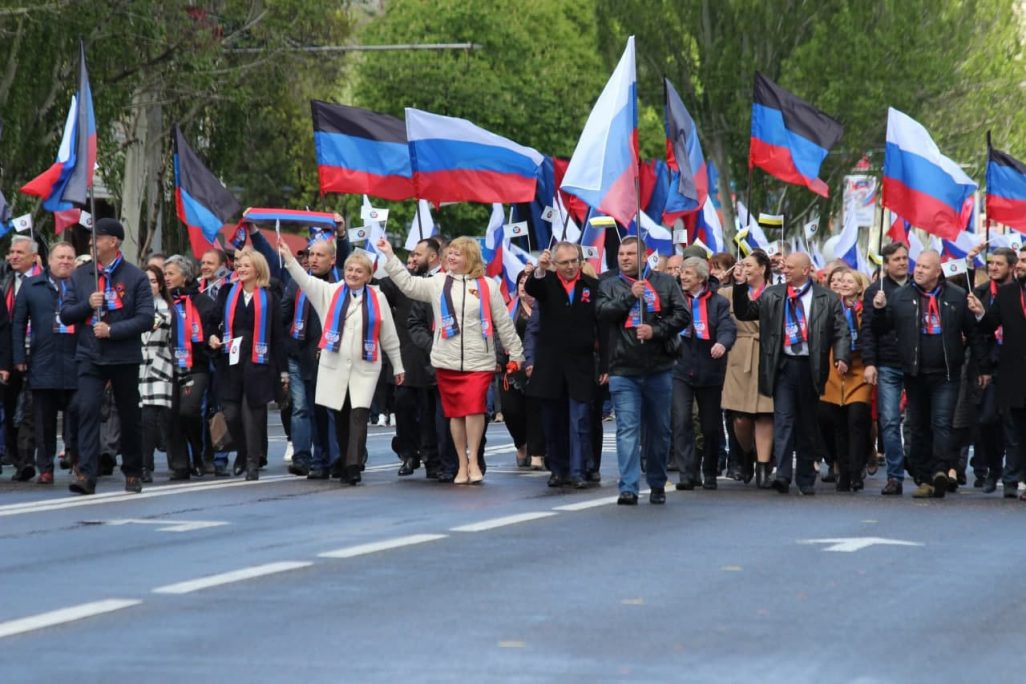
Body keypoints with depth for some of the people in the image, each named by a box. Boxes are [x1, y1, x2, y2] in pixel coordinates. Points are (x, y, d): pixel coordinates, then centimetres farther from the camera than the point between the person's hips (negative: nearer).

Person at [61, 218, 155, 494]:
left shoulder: (135, 277, -2)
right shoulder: (80, 276, 9)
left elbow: (146, 319, -9)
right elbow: (66, 314, 8)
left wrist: (112, 330, -18)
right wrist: (87, 304, -11)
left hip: (124, 357, -1)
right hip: (90, 357, 1)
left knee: (129, 417, 10)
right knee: (88, 410, -16)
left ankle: (133, 472, 25)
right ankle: (85, 474, -22)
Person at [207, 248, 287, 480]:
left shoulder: (269, 298, 4)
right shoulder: (227, 293, 10)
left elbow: (277, 336, 4)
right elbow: (213, 320, 14)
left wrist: (283, 370, 2)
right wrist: (212, 336, -9)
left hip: (257, 362, -2)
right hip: (231, 361, 2)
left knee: (253, 412, -4)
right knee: (231, 413, 0)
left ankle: (253, 461, 5)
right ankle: (243, 453, 23)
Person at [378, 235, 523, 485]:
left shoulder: (487, 286, 5)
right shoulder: (438, 283, 8)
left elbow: (503, 323, 8)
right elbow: (408, 284, -1)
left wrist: (516, 354, 10)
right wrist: (389, 256, -5)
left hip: (479, 361, -2)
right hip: (446, 361, 2)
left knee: (474, 406, -16)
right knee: (455, 412, 6)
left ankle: (473, 460, -5)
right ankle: (462, 464, 16)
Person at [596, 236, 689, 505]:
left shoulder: (665, 283, 7)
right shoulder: (609, 285, 10)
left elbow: (683, 314, 0)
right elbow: (603, 311, -7)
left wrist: (656, 330, -12)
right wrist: (631, 295, -14)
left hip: (659, 369, 1)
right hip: (623, 370, -1)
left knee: (659, 430, 9)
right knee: (627, 429, -8)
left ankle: (657, 485, 22)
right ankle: (628, 488, -12)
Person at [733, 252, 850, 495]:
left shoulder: (827, 299, 3)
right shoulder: (771, 296, 10)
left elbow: (841, 331, 0)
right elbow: (744, 313, 12)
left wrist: (841, 357, -15)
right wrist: (740, 287, -2)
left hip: (810, 366, -1)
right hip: (783, 366, 1)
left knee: (807, 423, 8)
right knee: (783, 420, -9)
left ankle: (805, 479, 16)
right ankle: (783, 475, -15)